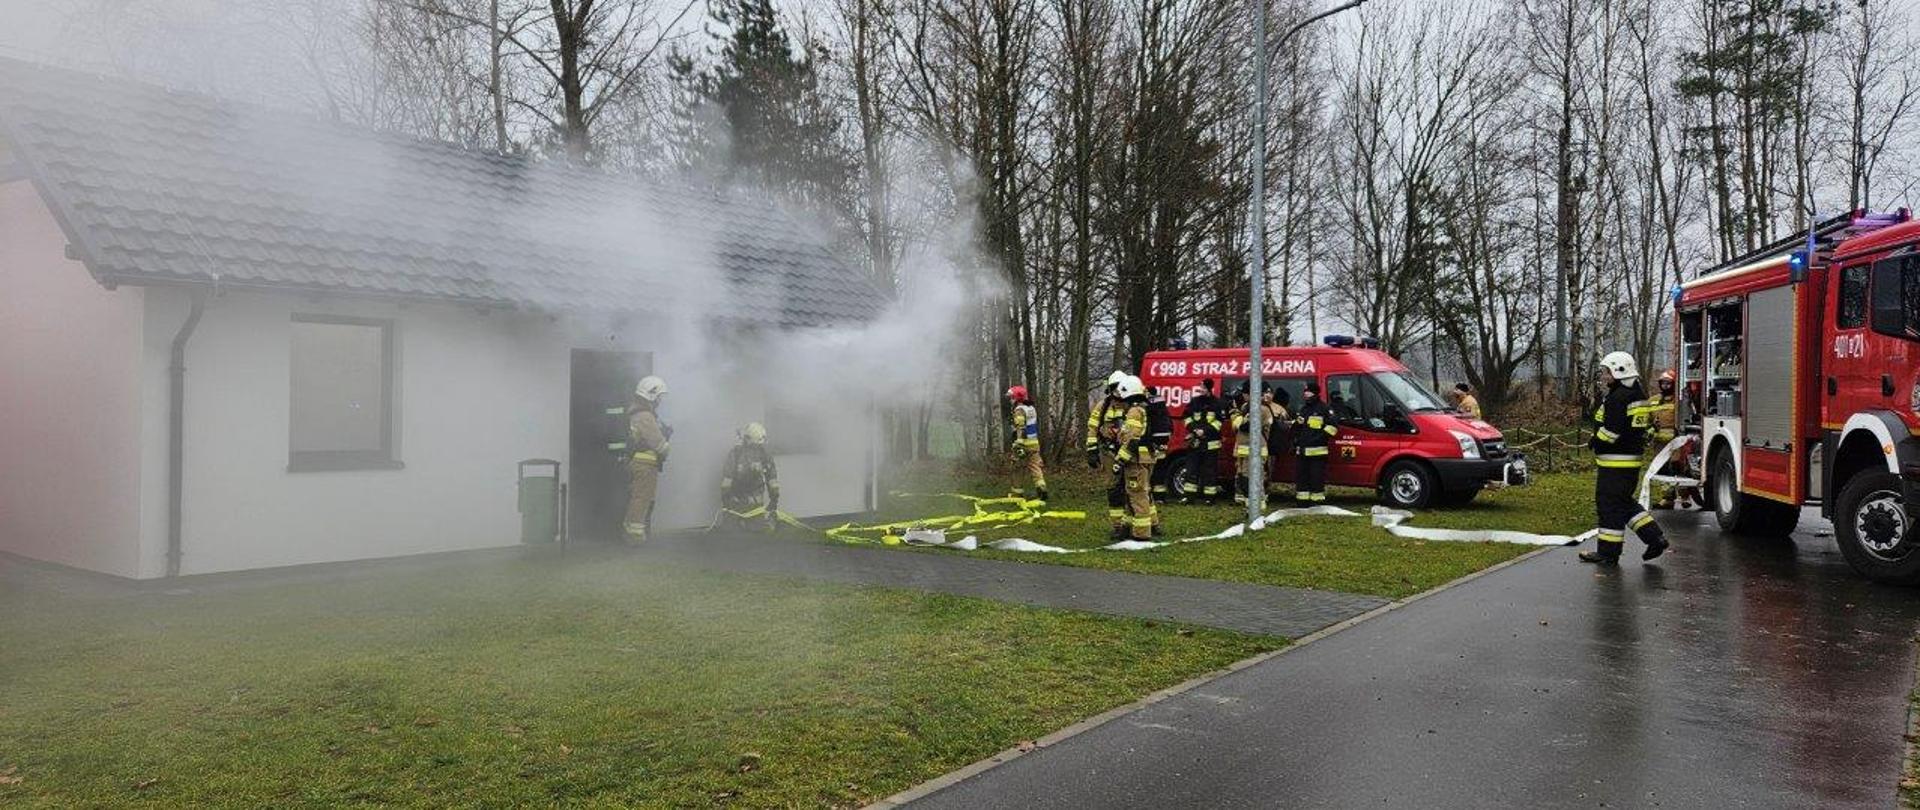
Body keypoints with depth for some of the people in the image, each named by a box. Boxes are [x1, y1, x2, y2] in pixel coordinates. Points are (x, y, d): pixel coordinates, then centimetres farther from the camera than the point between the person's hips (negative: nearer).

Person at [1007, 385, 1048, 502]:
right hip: (1035, 442, 8)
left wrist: (1018, 445, -27)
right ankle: (1041, 488, -5)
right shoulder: (1032, 408, 14)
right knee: (1035, 466, 7)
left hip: (1024, 443, -8)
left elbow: (1020, 428, -23)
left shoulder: (1019, 410, -14)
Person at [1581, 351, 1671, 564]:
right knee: (1624, 502, 19)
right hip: (1634, 457, 10)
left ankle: (1608, 552, 2)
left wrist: (1595, 443, -6)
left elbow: (1611, 430, -23)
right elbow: (1647, 425, 21)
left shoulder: (1618, 398, -18)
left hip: (1615, 461, -10)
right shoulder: (1639, 394, 15)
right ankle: (1655, 537, 15)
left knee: (1609, 504, -3)